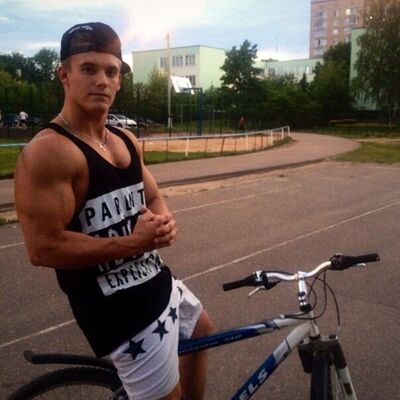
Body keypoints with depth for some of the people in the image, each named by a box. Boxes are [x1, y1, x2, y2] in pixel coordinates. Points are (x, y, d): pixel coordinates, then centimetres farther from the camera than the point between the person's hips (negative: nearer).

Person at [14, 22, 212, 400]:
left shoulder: (127, 141, 6)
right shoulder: (48, 151, -21)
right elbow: (43, 249, -26)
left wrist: (165, 223, -9)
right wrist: (134, 242, -26)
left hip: (157, 282, 10)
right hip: (119, 309, -9)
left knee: (200, 327, 33)